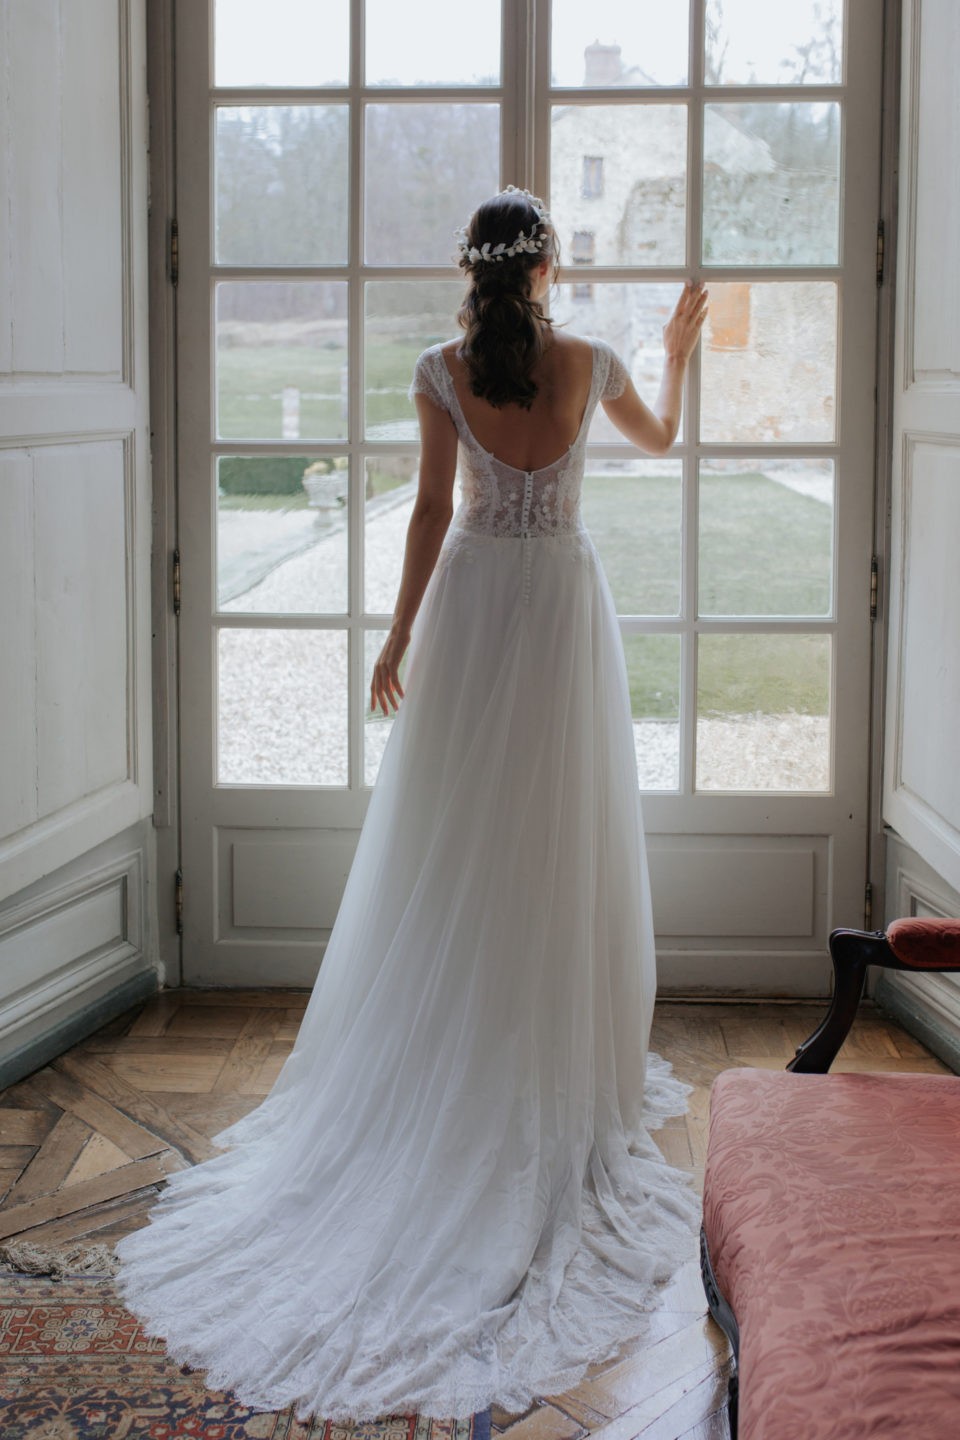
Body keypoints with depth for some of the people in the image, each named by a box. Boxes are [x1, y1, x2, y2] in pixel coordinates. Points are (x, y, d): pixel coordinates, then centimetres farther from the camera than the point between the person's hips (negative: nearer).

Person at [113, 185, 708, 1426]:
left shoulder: (442, 372, -5)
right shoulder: (589, 364, -2)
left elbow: (433, 511, -7)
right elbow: (658, 441, 17)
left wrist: (401, 636, 0)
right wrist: (678, 352, 35)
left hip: (473, 603, 0)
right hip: (565, 600, 0)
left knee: (451, 853, 8)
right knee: (563, 848, 7)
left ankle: (446, 1066, 15)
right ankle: (563, 1073, 14)